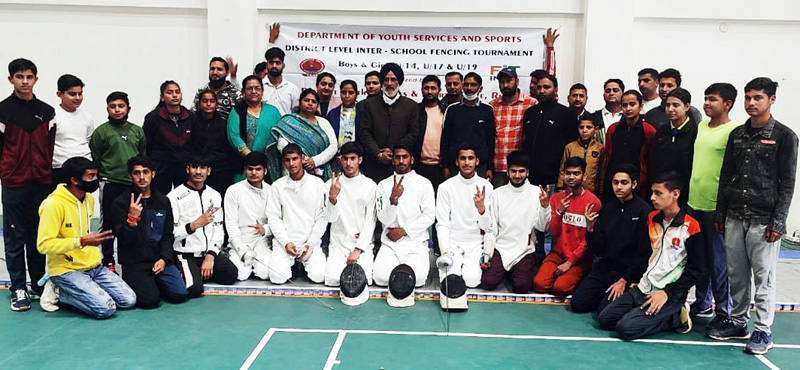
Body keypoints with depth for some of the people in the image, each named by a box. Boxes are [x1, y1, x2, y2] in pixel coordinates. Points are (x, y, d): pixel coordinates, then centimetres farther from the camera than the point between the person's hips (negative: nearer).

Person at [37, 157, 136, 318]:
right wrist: (81, 241, -27)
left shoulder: (89, 198, 9)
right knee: (105, 308, -22)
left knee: (129, 300, -5)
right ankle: (58, 292, 0)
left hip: (93, 267, 8)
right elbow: (43, 245, -20)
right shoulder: (54, 204, -16)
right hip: (66, 270, -8)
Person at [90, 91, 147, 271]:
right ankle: (108, 261, 15)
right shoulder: (101, 132, -1)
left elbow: (143, 156, 16)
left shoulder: (137, 131, 10)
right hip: (110, 185, -3)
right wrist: (102, 179, -2)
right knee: (109, 224, 5)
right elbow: (94, 161, 0)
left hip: (134, 185, 3)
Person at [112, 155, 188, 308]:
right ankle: (130, 283, 11)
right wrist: (132, 217, -26)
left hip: (159, 259, 4)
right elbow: (124, 239, -9)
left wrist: (164, 258, -4)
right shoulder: (122, 202, -3)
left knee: (180, 294, -12)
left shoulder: (162, 201, 11)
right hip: (134, 262, -4)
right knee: (150, 300, -21)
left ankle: (154, 283, 16)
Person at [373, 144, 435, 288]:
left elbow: (429, 216, -3)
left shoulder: (424, 183, 4)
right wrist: (393, 199, -22)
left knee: (417, 277, -24)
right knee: (381, 277, -23)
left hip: (416, 241, -1)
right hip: (390, 242, 1)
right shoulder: (384, 185, 5)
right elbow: (384, 220, -4)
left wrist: (403, 231, -8)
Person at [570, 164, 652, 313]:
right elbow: (597, 249, 4)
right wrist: (590, 228, -14)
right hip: (603, 267, 6)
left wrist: (624, 280, -13)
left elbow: (645, 254, -12)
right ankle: (604, 294, 18)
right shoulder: (607, 208, 6)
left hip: (629, 273, -5)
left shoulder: (644, 211, -12)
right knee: (577, 303, -6)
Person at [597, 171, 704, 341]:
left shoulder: (690, 227, -12)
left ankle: (675, 317, 0)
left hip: (670, 295, -7)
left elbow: (695, 271, -11)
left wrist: (667, 293, -16)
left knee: (626, 328, -23)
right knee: (604, 319, -3)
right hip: (642, 288, 7)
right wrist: (637, 280, 11)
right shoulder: (652, 218, 9)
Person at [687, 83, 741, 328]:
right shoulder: (700, 127, 12)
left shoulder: (734, 131, -10)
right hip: (694, 201, 7)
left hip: (716, 205, -7)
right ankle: (702, 303, 29)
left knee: (718, 260, 0)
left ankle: (724, 311, 12)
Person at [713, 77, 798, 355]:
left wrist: (778, 222, -10)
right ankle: (738, 323, 22)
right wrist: (720, 213, 11)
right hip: (734, 217, 5)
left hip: (763, 220, -4)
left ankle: (763, 332, 9)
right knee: (736, 275, 10)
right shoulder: (737, 135, 11)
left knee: (763, 277, 0)